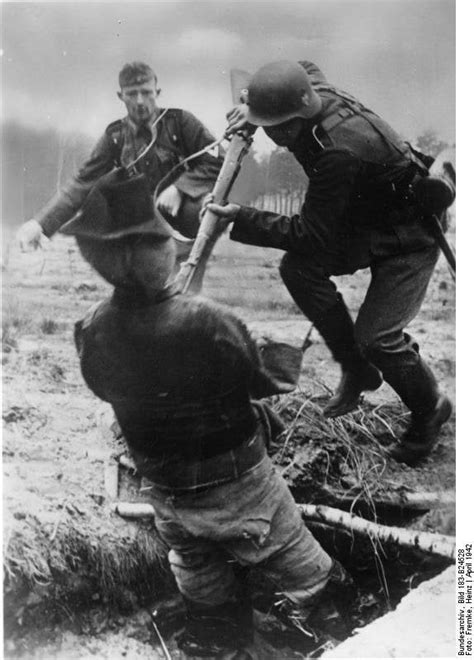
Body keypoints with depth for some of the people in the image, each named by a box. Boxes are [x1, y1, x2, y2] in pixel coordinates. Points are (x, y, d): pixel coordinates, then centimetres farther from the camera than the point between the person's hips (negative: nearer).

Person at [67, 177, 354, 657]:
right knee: (288, 550, 22)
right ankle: (317, 607, 44)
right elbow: (262, 384, -18)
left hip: (165, 492, 5)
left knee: (194, 564, 30)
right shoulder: (207, 323, -33)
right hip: (237, 487, -5)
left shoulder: (92, 334, -19)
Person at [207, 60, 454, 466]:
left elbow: (311, 234, -31)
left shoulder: (339, 151, -37)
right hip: (362, 224, 9)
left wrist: (240, 219, -28)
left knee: (375, 336, -17)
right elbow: (308, 68, 17)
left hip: (409, 237, -9)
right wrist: (254, 110, 4)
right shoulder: (311, 92, -11)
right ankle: (358, 371, 5)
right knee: (298, 267, -12)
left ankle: (431, 409, 15)